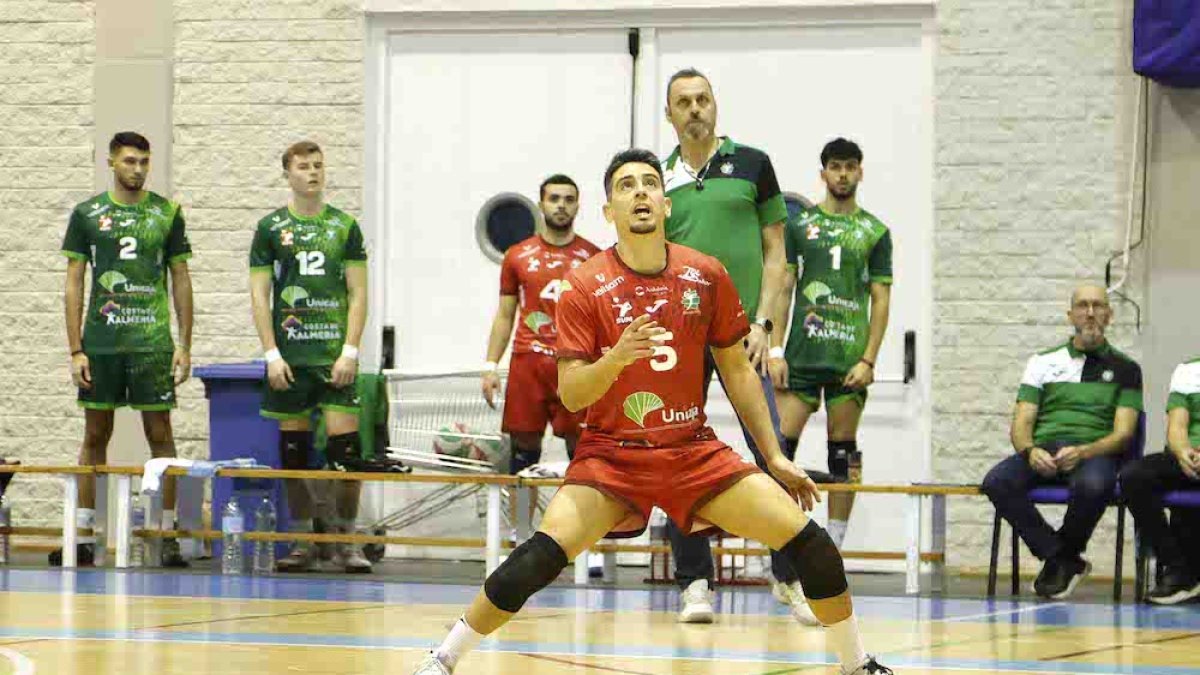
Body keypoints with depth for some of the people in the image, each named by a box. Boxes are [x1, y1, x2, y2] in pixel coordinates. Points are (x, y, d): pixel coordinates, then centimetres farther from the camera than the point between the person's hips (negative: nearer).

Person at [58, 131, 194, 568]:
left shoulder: (167, 214, 4)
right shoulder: (87, 215, 4)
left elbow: (181, 281, 7)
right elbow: (74, 283, 5)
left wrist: (185, 346, 1)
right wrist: (75, 349, -2)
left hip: (153, 343, -1)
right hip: (101, 343, 1)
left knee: (160, 434, -1)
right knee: (95, 436, 5)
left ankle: (168, 536, 3)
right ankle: (83, 537, 9)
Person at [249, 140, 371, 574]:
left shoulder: (344, 226, 7)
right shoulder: (271, 228, 6)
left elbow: (357, 293, 5)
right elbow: (259, 295, 4)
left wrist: (349, 351, -5)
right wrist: (272, 354, -4)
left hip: (335, 355, 0)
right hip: (290, 357, 0)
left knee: (345, 446, -8)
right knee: (293, 449, 3)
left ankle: (345, 542, 1)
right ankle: (303, 542, 11)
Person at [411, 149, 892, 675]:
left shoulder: (706, 276, -1)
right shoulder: (585, 287, -9)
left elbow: (737, 369, 10)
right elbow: (570, 395, -10)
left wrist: (774, 456, 9)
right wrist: (615, 358, -30)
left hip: (694, 449, 3)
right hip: (611, 452, -3)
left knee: (809, 543, -8)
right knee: (543, 554, -25)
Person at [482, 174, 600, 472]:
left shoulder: (592, 257, 6)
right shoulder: (518, 255, 11)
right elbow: (504, 316, 13)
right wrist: (490, 366, 5)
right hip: (527, 362, 1)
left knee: (580, 444, -4)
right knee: (524, 445, 2)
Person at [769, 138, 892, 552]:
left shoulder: (875, 233, 7)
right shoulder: (799, 225, 9)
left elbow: (881, 300, 4)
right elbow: (782, 288, 7)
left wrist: (868, 360, -6)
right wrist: (776, 350, -2)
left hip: (849, 360, 0)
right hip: (801, 354, 0)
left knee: (844, 450, 2)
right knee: (781, 443, -7)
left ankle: (833, 545, 6)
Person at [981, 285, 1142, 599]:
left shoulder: (1125, 369, 13)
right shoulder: (1044, 362, 19)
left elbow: (1123, 434, 2)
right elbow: (1021, 424, 10)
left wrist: (1082, 452, -18)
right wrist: (1030, 451, -14)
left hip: (1093, 453, -2)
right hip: (1042, 452, 2)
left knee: (1093, 485, -40)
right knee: (996, 482, -31)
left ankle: (1062, 558, -11)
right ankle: (1064, 560, -20)